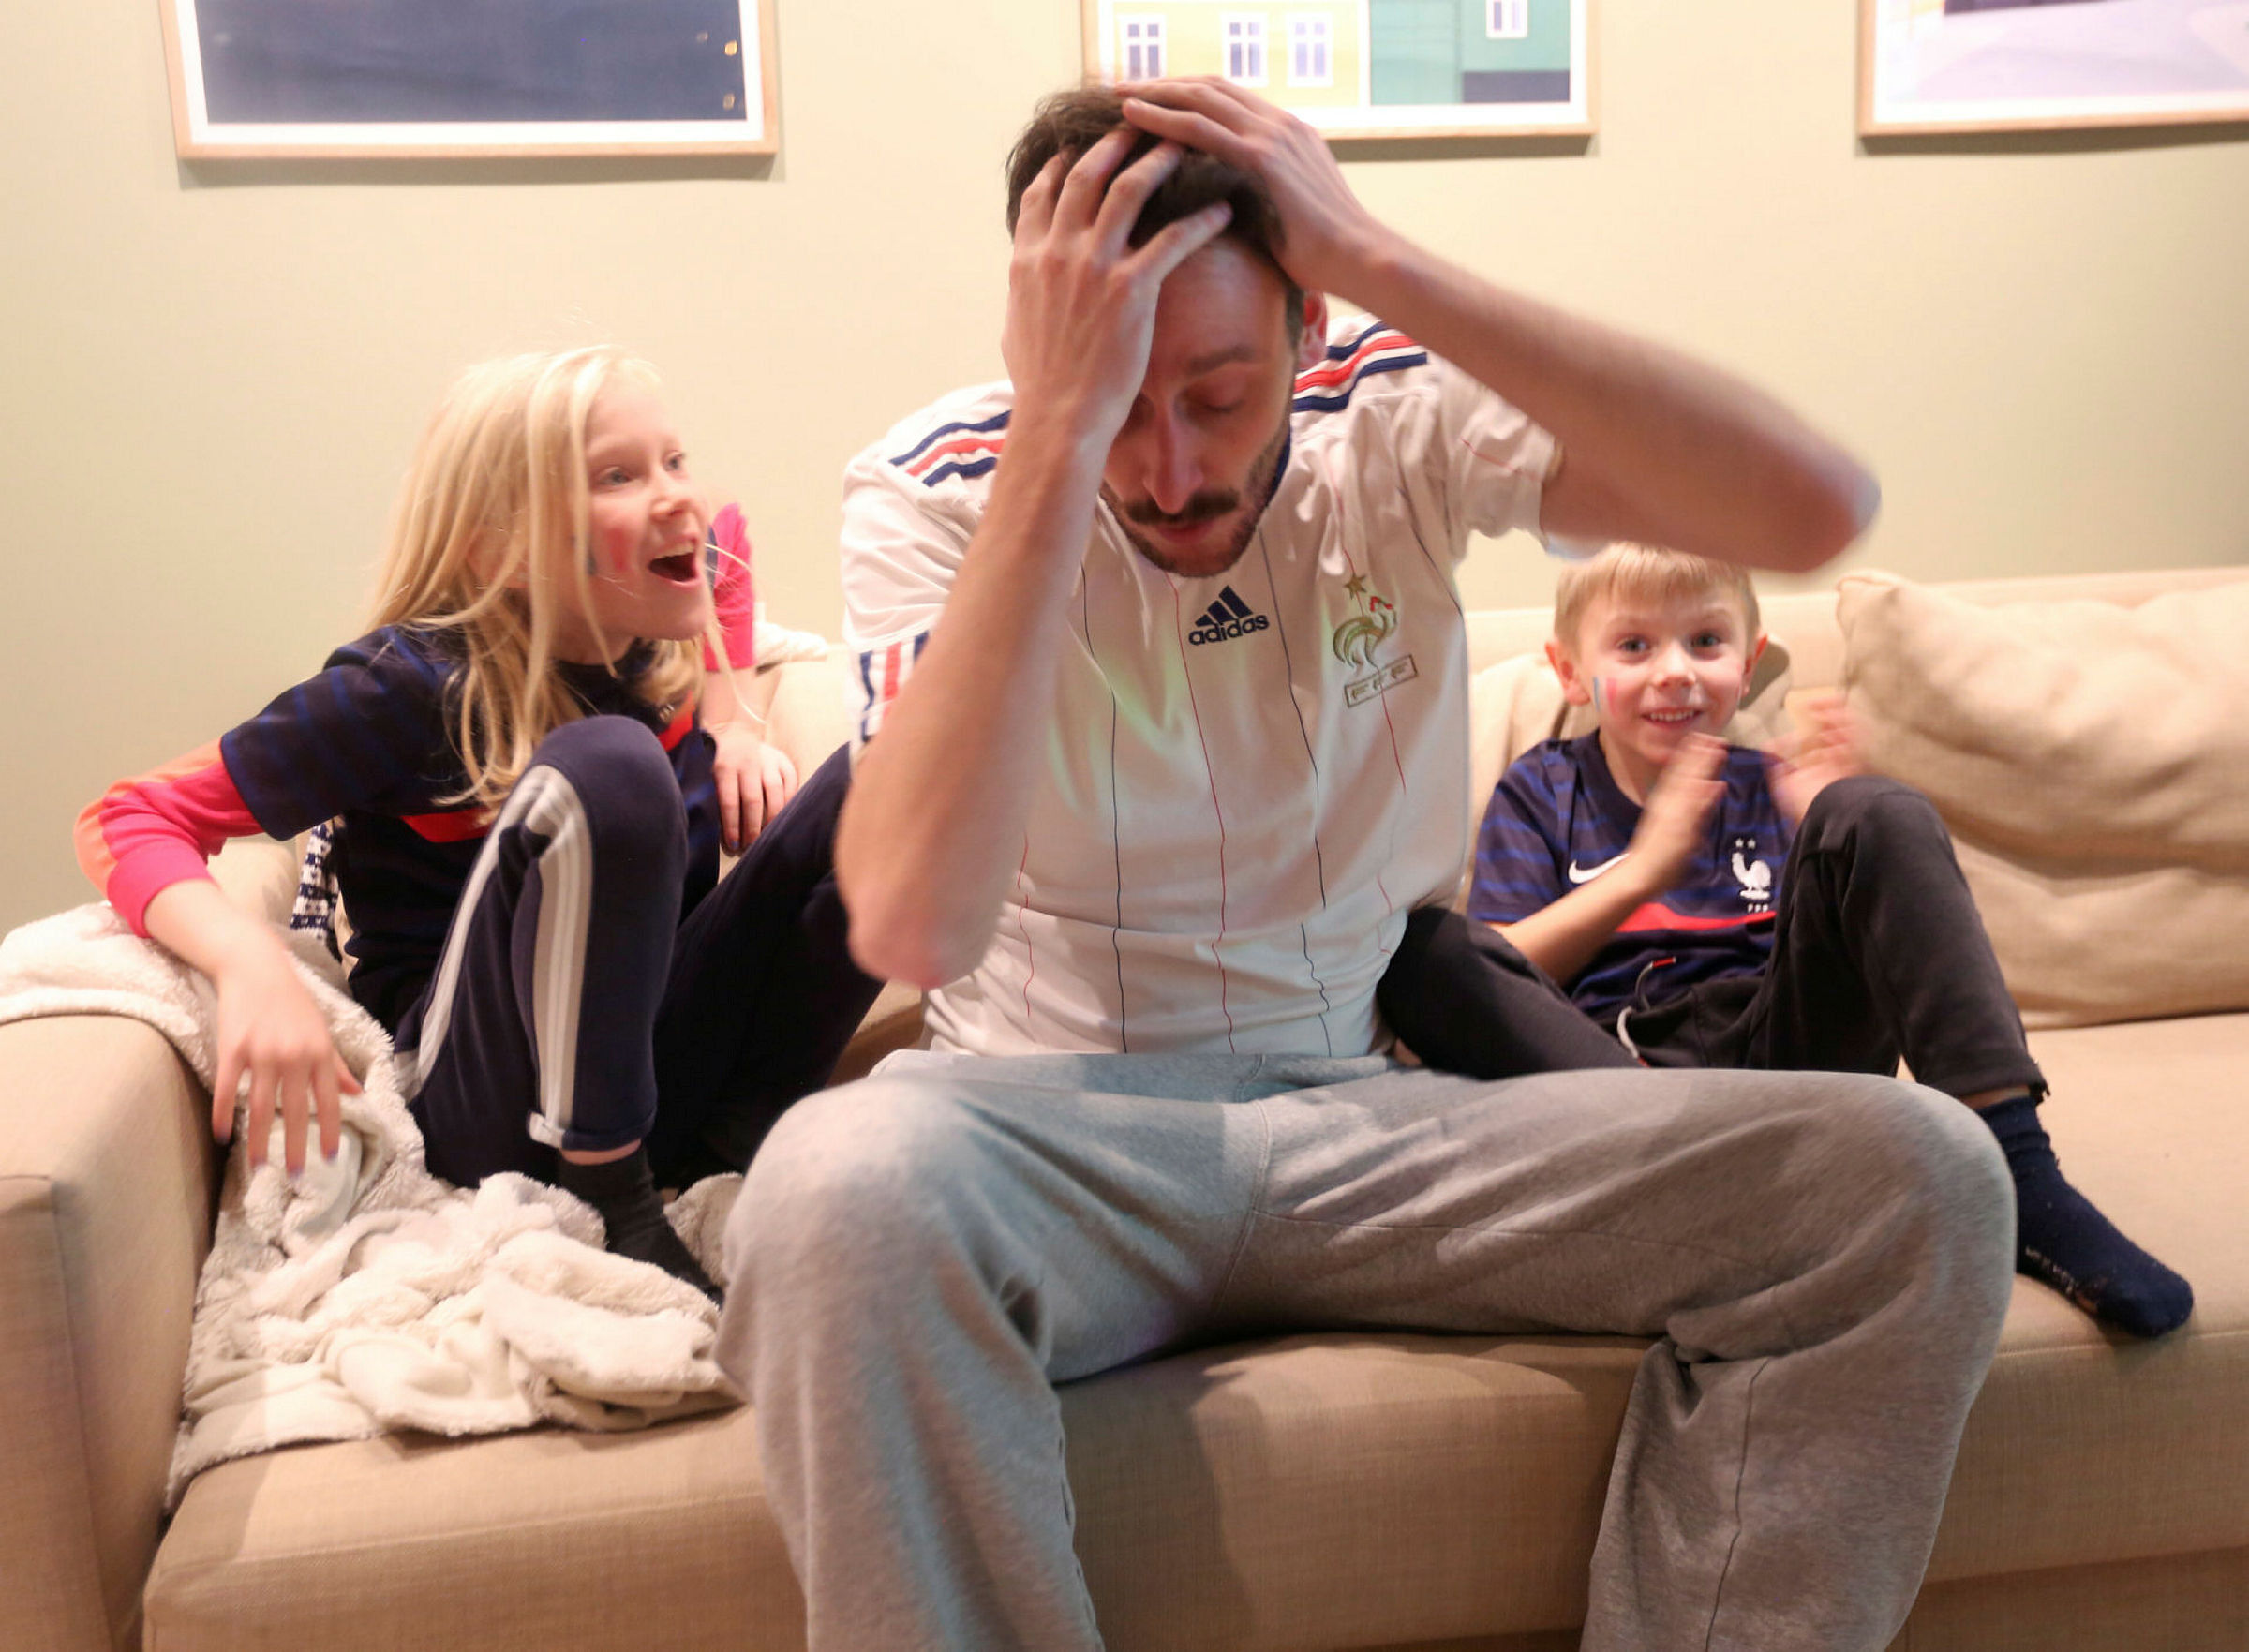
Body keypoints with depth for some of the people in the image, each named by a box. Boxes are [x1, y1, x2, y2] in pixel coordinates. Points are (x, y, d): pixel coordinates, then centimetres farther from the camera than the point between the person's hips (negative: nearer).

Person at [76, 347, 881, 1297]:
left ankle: (735, 1149, -5)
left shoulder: (656, 636, 0)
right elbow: (129, 822, -12)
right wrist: (252, 964, -32)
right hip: (487, 1100, -6)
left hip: (662, 1058, 6)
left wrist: (730, 725, 10)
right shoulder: (418, 690, -16)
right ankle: (612, 1202, -18)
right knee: (607, 764, -32)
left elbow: (720, 537, 25)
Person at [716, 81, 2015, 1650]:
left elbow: (1819, 508, -21)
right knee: (841, 1186, -39)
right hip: (1056, 1126, -2)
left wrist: (1383, 261, -22)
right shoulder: (937, 494, -9)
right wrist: (1061, 435, -27)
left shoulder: (1403, 426, -3)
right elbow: (911, 926, -28)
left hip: (1371, 1122, 3)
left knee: (1916, 1174, -18)